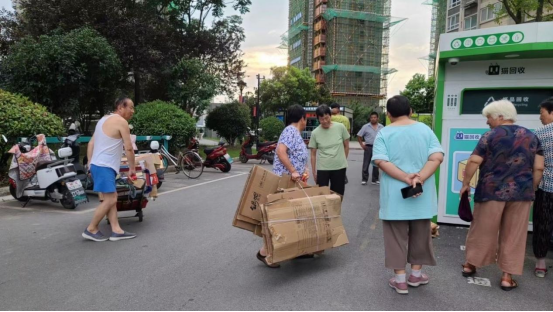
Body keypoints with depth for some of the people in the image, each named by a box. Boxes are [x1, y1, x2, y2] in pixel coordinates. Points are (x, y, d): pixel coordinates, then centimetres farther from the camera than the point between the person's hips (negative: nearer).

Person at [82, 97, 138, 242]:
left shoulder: (104, 119, 19)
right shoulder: (121, 122, -10)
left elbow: (91, 143, 18)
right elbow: (129, 148, -11)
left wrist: (90, 164, 19)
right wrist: (132, 168, -1)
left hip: (98, 165, 10)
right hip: (104, 167, -10)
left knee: (112, 198, 9)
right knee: (110, 200, -8)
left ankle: (116, 231, 8)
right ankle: (91, 229, 2)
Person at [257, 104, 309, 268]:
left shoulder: (297, 134, 18)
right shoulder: (291, 131, -12)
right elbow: (280, 151, -26)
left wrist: (305, 170, 4)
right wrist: (293, 171, -25)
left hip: (294, 183, 10)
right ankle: (264, 251, 0)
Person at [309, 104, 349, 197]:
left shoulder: (340, 127, -6)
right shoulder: (315, 133, -6)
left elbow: (346, 146, 7)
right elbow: (313, 154, 2)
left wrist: (343, 160, 10)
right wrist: (314, 172, 3)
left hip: (340, 167, 1)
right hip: (322, 169, -1)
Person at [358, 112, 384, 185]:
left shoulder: (382, 127, 6)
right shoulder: (365, 126, -1)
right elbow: (359, 136, 1)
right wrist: (362, 145, -5)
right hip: (368, 147, -2)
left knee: (376, 165, 8)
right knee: (366, 164, -1)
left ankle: (375, 179, 17)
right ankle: (364, 179, 6)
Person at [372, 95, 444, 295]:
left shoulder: (384, 133, -4)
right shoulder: (425, 129, 3)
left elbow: (381, 161, -17)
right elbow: (437, 157, -9)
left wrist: (406, 178, -19)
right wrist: (419, 179, -17)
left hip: (395, 196, -2)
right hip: (422, 194, 3)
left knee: (397, 237, 8)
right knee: (420, 234, 18)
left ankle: (400, 279, 14)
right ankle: (416, 274, 29)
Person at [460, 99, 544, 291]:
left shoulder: (490, 136, -5)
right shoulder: (531, 137, 7)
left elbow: (473, 162, -11)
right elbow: (538, 168, 5)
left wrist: (465, 184, 0)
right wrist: (530, 190, 15)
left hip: (492, 191, -2)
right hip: (520, 192, 3)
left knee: (482, 230, 11)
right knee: (513, 235, 10)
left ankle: (470, 265, 26)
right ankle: (507, 277, 14)